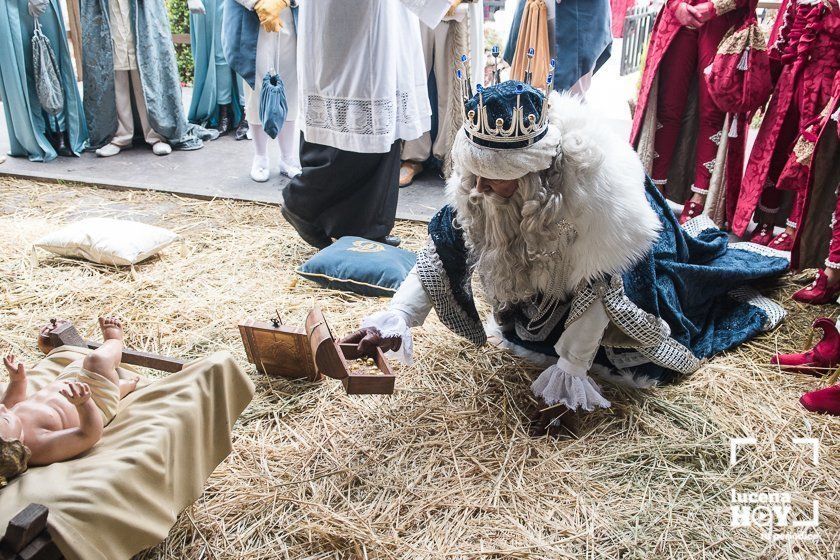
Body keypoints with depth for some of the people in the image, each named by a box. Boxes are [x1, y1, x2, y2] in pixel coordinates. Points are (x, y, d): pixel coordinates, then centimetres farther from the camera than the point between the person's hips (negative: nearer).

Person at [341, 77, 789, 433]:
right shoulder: (476, 182, -30)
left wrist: (570, 369, -28)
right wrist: (396, 318, -38)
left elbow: (599, 284, -33)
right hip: (551, 266, 5)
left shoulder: (594, 180, -43)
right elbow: (444, 248, -26)